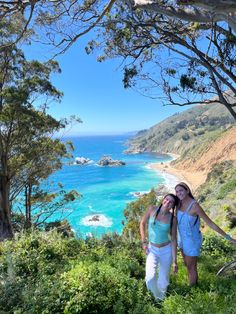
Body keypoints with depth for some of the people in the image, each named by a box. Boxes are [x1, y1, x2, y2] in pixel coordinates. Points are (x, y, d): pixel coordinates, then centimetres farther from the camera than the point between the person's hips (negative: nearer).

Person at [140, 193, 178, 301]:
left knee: (163, 279, 13)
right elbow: (142, 223, 0)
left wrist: (175, 261, -6)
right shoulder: (152, 209, -14)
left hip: (167, 250, 0)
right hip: (152, 249, 0)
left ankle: (161, 299, 46)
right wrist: (144, 242, -3)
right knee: (150, 278, -12)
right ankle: (158, 296, 22)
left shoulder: (173, 219, -13)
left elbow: (174, 239, -8)